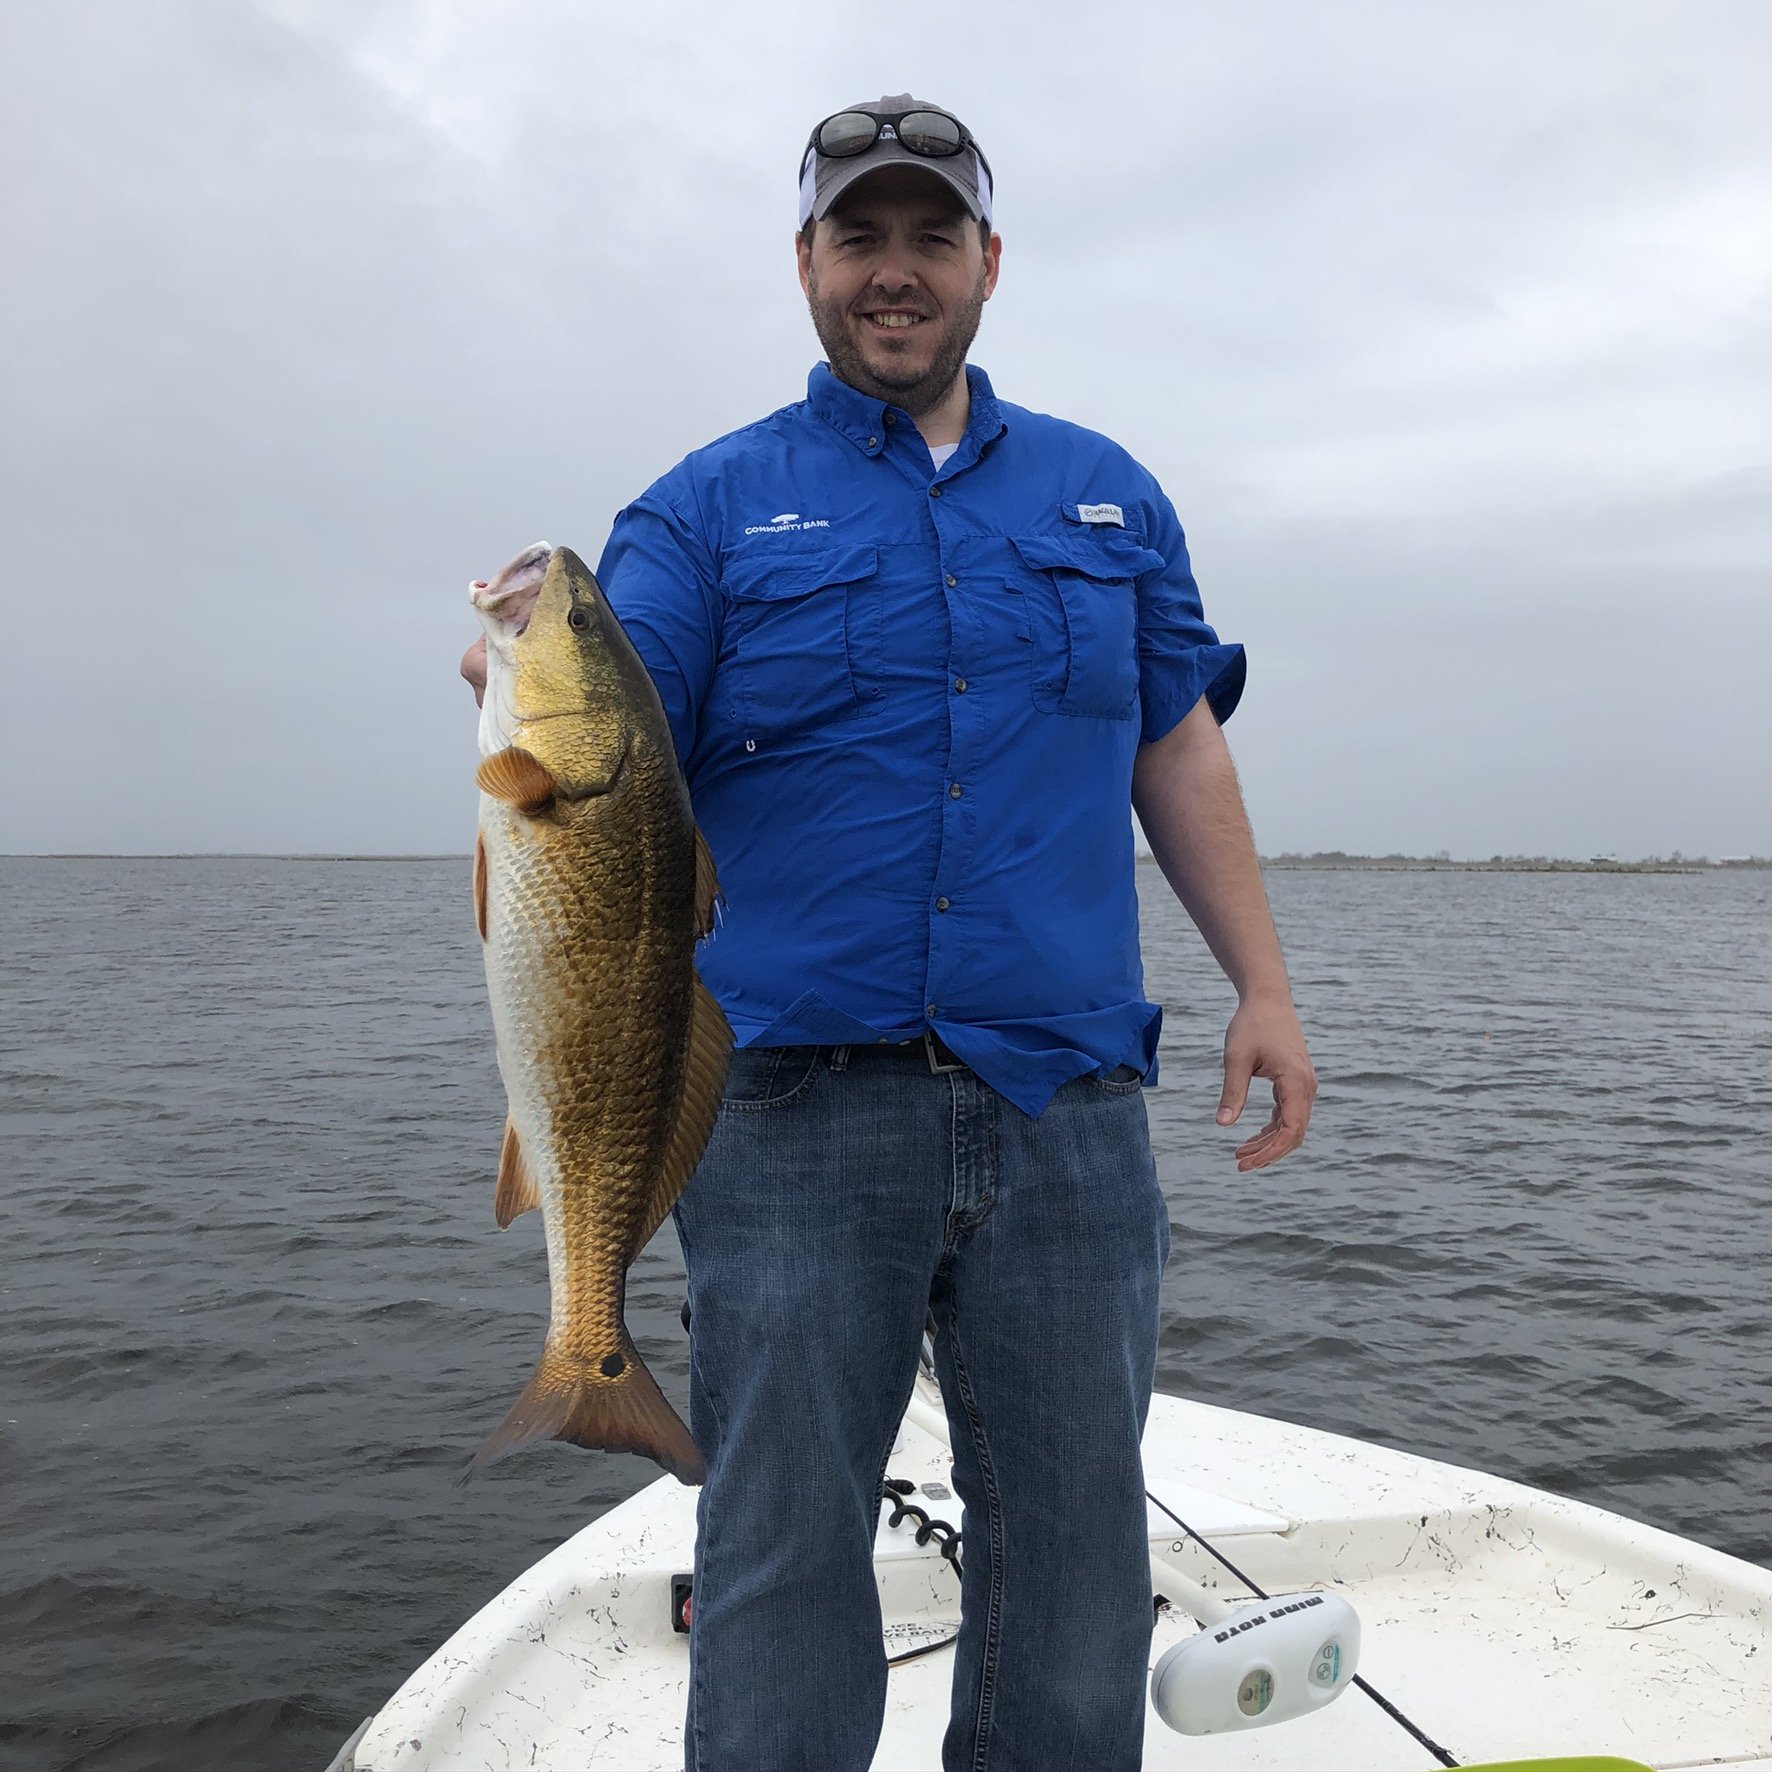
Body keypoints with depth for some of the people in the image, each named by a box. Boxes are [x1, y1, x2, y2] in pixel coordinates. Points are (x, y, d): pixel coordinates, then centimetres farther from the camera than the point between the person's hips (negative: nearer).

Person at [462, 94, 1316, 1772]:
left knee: (1074, 1549, 13)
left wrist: (1263, 985, 8)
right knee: (781, 1558, 8)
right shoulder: (710, 506, 7)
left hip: (1067, 1110, 3)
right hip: (797, 1107, -2)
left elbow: (1179, 753, 16)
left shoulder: (1104, 491, 15)